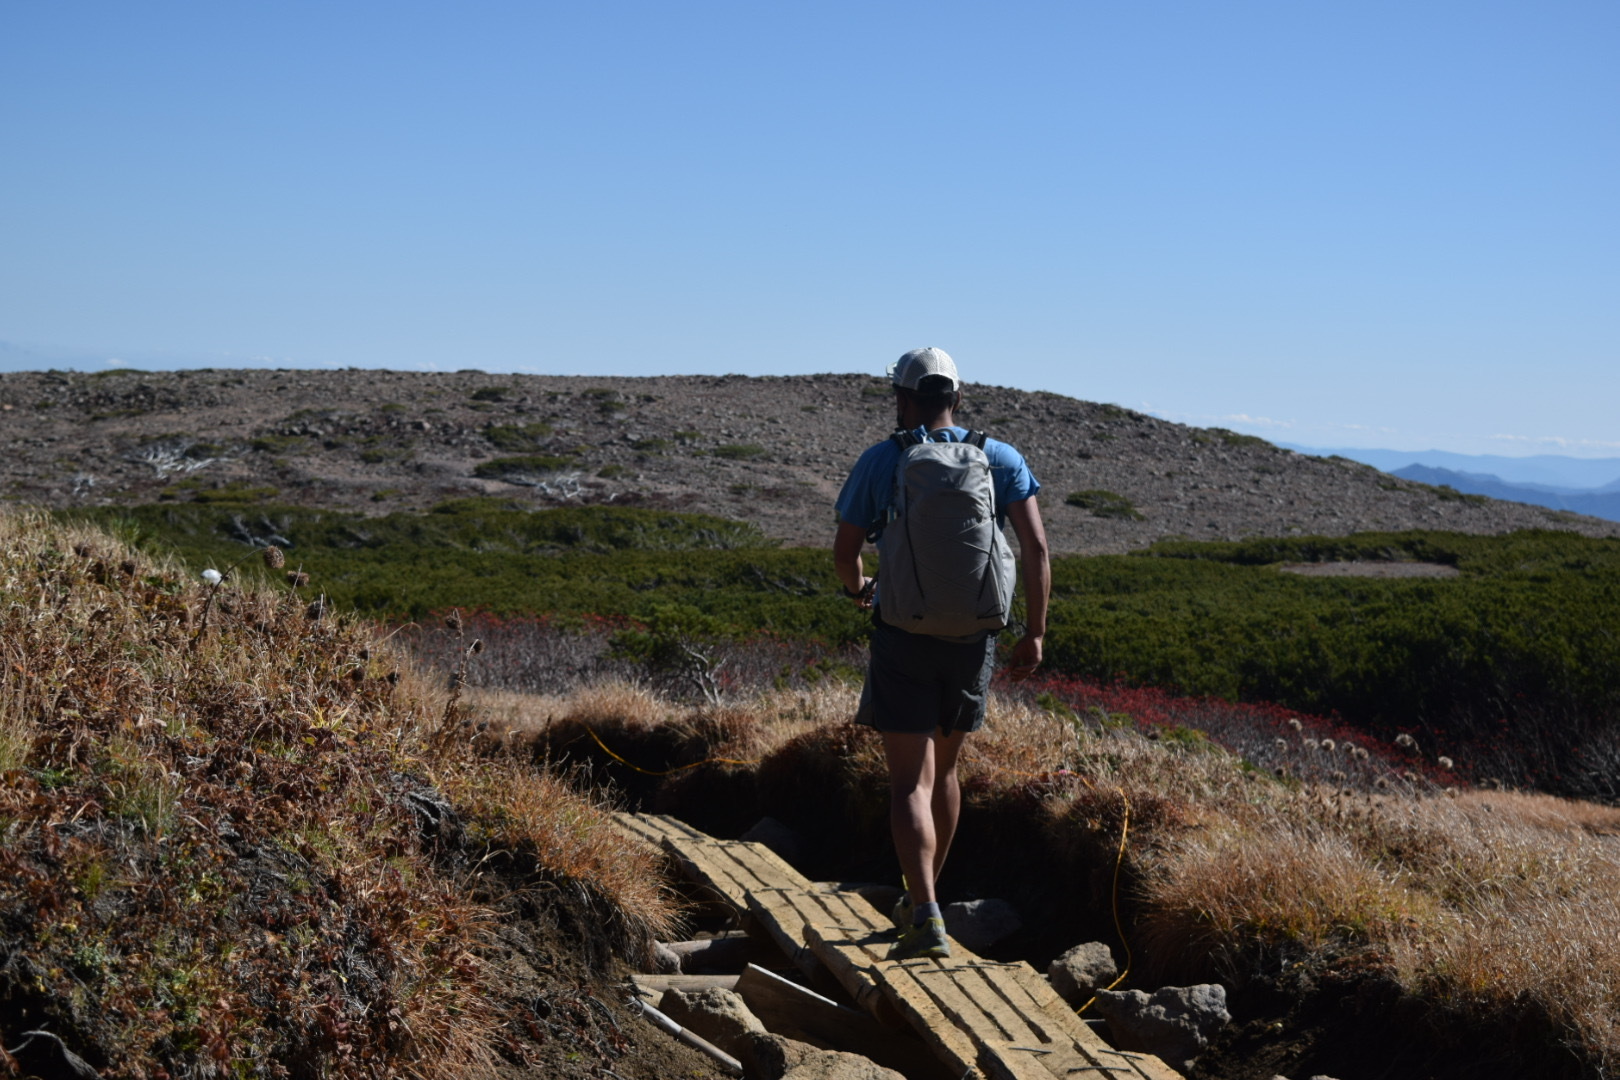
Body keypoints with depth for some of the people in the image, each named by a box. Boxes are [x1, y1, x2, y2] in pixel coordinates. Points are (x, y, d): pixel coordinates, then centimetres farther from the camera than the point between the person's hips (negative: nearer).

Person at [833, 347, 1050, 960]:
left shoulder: (879, 462, -3)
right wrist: (1035, 633, 0)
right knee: (943, 769, 20)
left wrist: (857, 587, 23)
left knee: (911, 781, -3)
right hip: (974, 640, 3)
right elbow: (1036, 547, -6)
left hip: (904, 638, -3)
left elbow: (844, 551, 0)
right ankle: (922, 900, 33)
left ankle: (926, 920, -17)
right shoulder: (1002, 460, 2)